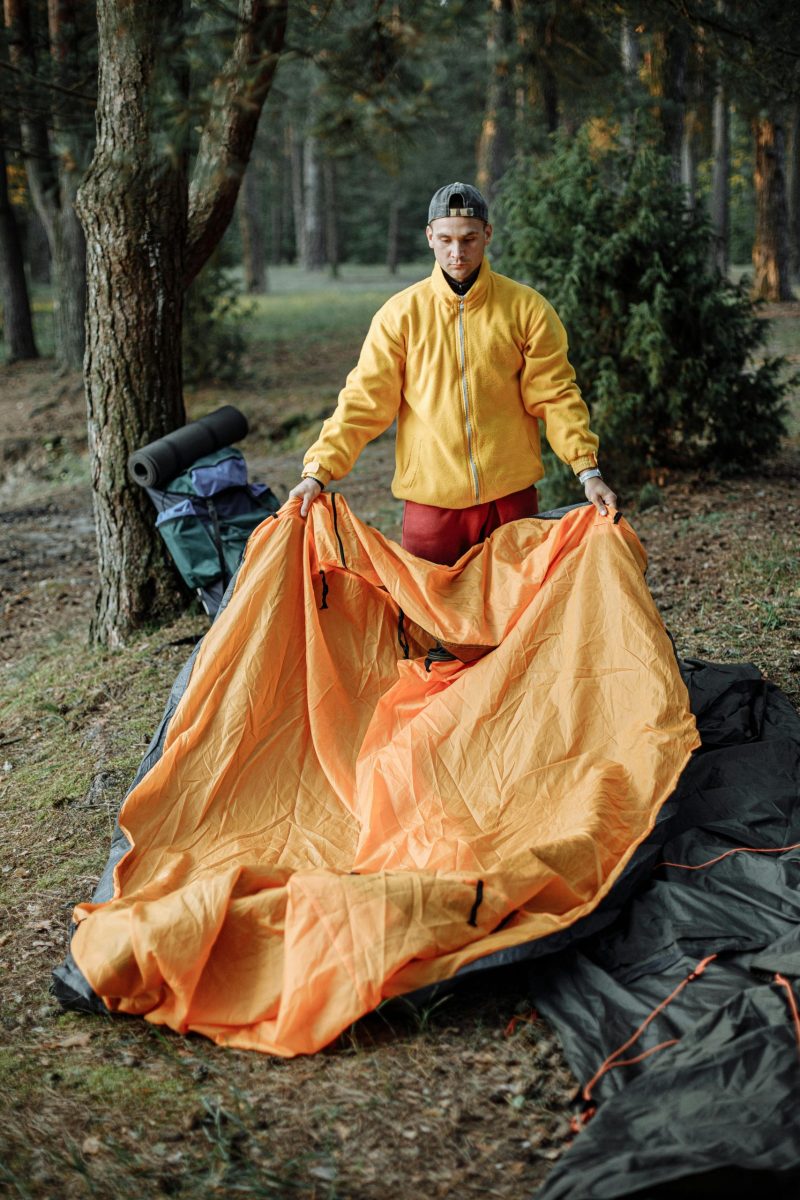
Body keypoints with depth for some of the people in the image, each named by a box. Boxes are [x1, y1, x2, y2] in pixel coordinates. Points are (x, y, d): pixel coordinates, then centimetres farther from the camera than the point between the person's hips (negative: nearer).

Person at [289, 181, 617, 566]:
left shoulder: (527, 308, 2)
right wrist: (319, 470, -11)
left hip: (511, 495, 1)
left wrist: (587, 470, -8)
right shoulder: (401, 314, 1)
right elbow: (364, 401, -1)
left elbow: (555, 396, 1)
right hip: (430, 498, 0)